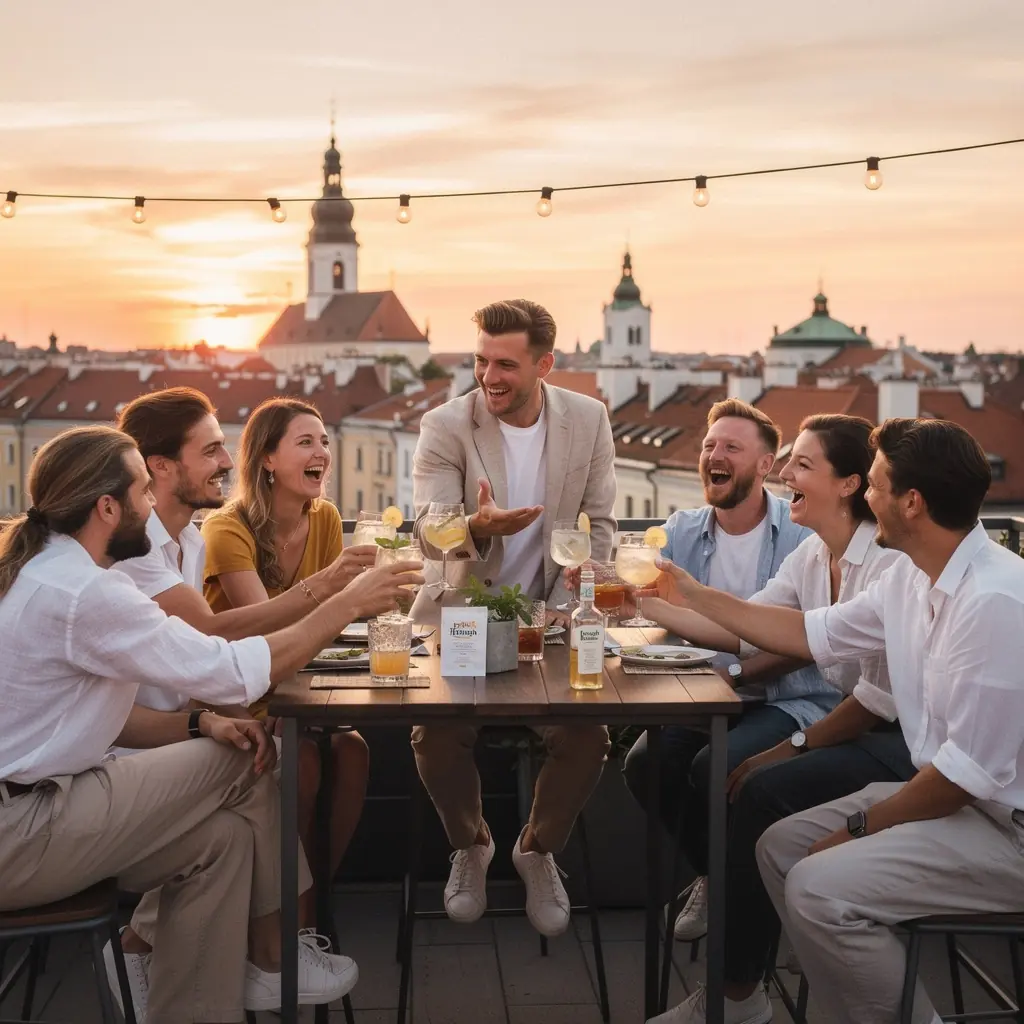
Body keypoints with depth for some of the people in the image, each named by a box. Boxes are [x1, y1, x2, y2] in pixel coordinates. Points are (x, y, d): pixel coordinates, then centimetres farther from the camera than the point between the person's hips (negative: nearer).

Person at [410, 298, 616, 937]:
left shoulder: (589, 420, -1)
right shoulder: (445, 427, -8)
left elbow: (598, 526, 3)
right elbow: (429, 531, -17)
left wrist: (565, 610, -10)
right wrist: (479, 527, -41)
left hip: (549, 617, 1)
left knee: (587, 736, -18)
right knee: (438, 734, -22)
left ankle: (539, 851, 14)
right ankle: (470, 846, 12)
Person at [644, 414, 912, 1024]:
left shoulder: (889, 562, -20)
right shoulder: (813, 555, 7)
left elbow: (885, 694, -22)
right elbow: (743, 629, 1)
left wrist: (797, 746, -16)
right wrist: (647, 603, -8)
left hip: (905, 743, -9)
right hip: (859, 729, 9)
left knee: (764, 790, -22)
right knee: (710, 778, -4)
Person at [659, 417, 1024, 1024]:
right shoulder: (911, 578, 2)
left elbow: (972, 770, -25)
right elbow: (815, 634, 16)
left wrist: (861, 827, -12)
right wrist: (696, 596, 19)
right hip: (952, 791, 10)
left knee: (820, 888, -21)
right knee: (781, 848, 10)